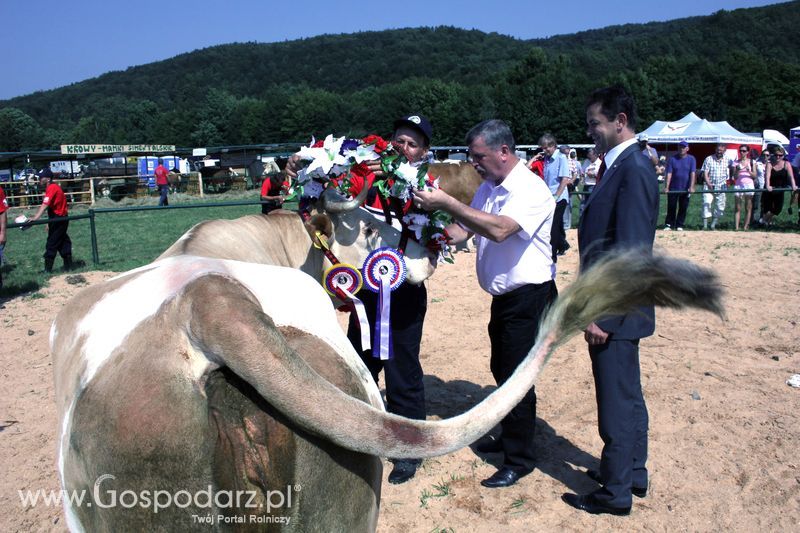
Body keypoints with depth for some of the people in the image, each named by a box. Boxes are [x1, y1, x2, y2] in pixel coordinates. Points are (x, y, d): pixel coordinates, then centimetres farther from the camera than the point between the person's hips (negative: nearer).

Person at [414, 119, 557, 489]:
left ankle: (519, 459, 15)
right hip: (504, 295, 9)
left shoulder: (531, 190, -20)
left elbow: (499, 229, -34)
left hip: (529, 296, -9)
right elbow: (463, 230, 8)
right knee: (501, 370, 19)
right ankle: (509, 437, 39)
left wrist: (446, 203, -32)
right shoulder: (488, 188, 7)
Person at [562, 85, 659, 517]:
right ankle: (632, 474, 38)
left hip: (615, 312, -10)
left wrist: (604, 316, -22)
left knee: (617, 403, 4)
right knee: (627, 397, 21)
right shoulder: (620, 165, 11)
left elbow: (631, 252, -24)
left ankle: (615, 493, 20)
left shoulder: (634, 169, -19)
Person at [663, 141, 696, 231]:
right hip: (673, 188, -1)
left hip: (685, 189, 1)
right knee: (671, 207, 3)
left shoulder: (691, 159, 1)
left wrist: (691, 187, -20)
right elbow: (669, 174, -7)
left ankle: (679, 225, 16)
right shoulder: (672, 159, 0)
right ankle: (668, 224, 13)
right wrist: (666, 187, -18)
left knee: (683, 208, 5)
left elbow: (693, 173, -8)